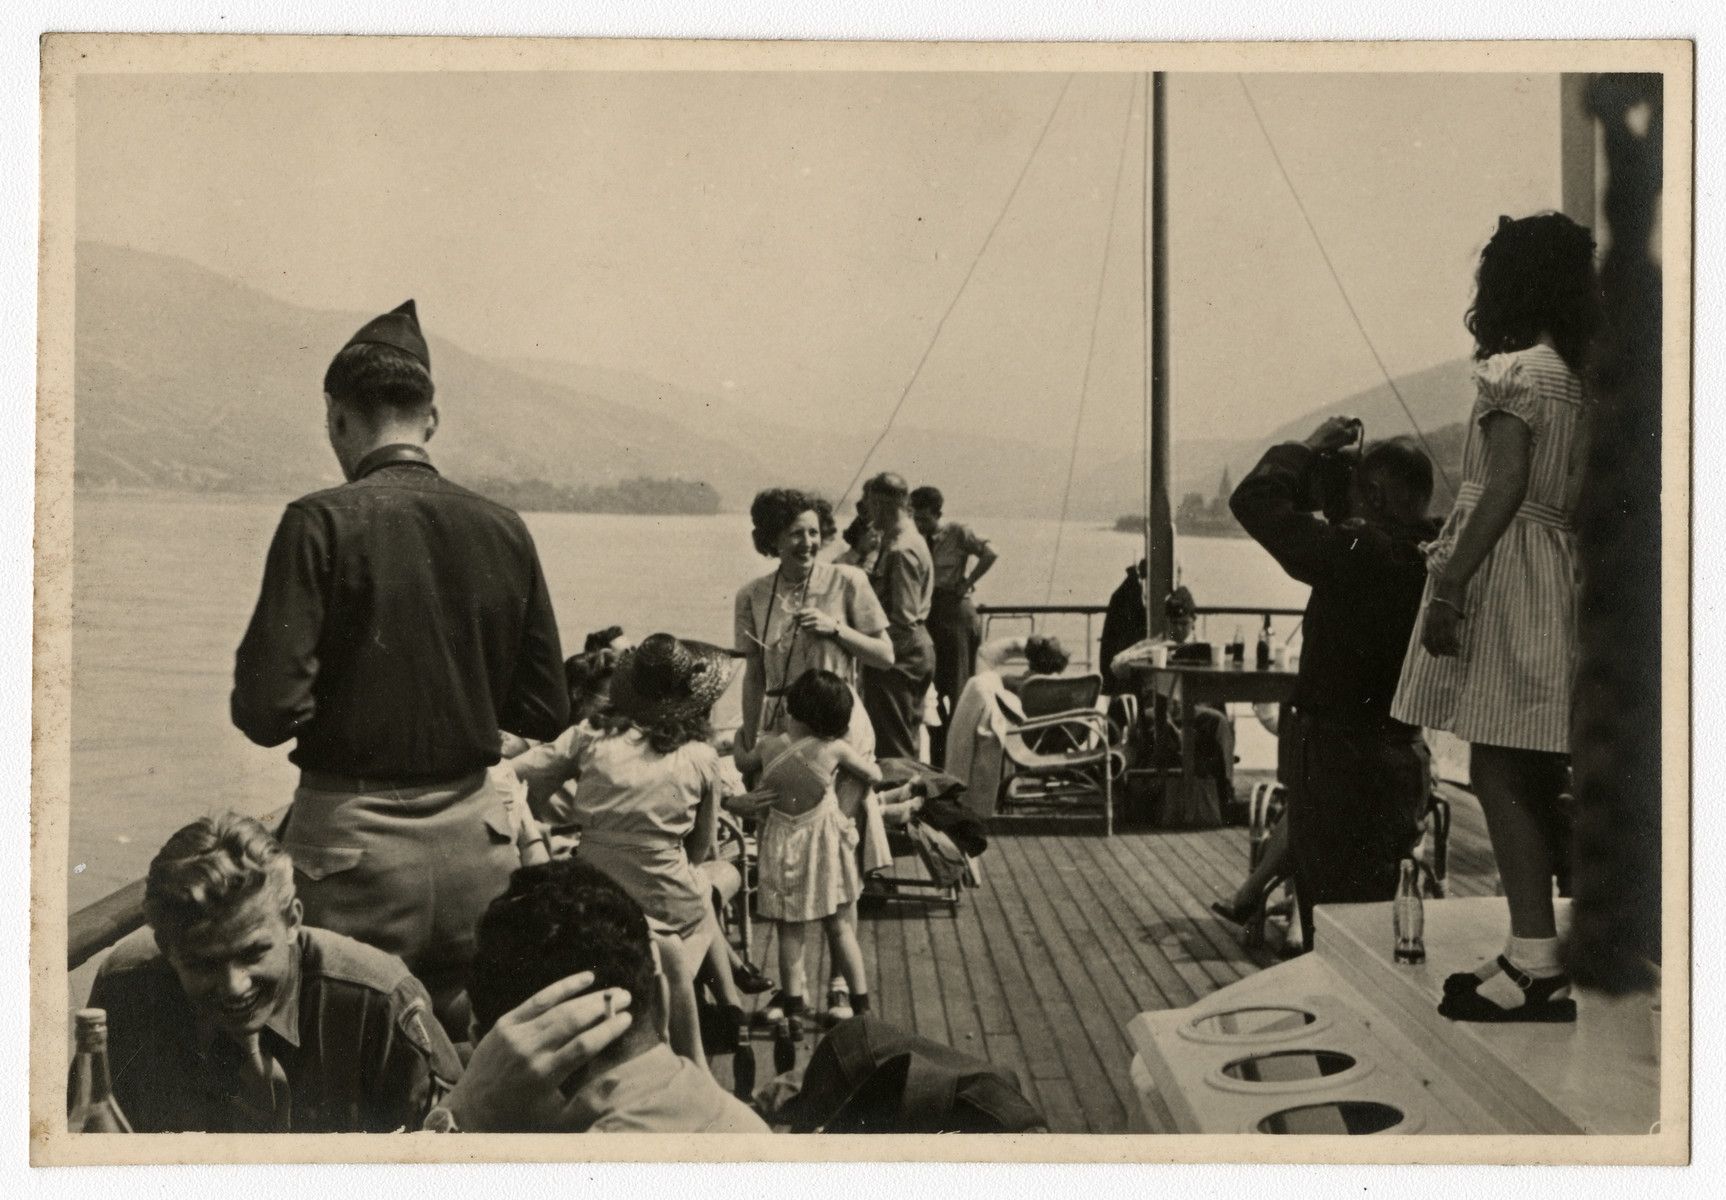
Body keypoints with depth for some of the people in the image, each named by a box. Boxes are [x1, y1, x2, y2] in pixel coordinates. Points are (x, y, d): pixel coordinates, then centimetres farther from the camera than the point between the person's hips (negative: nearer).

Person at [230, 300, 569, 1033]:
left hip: (354, 832, -4)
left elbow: (267, 711, -16)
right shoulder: (503, 530, 0)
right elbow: (546, 713, 4)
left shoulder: (323, 523, -12)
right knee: (471, 1048, 16)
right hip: (475, 829, 4)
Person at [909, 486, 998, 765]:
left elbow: (990, 554, -17)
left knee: (957, 688, 0)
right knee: (931, 689, 7)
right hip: (927, 613, 5)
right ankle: (936, 757, 15)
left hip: (955, 611, -5)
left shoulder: (957, 532, -6)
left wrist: (967, 583, -14)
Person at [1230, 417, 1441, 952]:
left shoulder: (1358, 552, -22)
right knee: (1386, 922, 19)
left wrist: (1310, 447, -5)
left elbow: (1254, 500, -18)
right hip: (1404, 755, 8)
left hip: (1340, 762, -8)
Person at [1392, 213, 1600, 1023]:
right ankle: (1537, 953, 17)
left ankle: (1536, 963, -10)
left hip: (1505, 581, -9)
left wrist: (1449, 584, -22)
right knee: (1530, 779, 11)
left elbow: (1506, 486, -19)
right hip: (1556, 580, 9)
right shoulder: (1576, 379, 17)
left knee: (1499, 771, -9)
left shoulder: (1514, 373, -9)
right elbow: (1569, 496, 16)